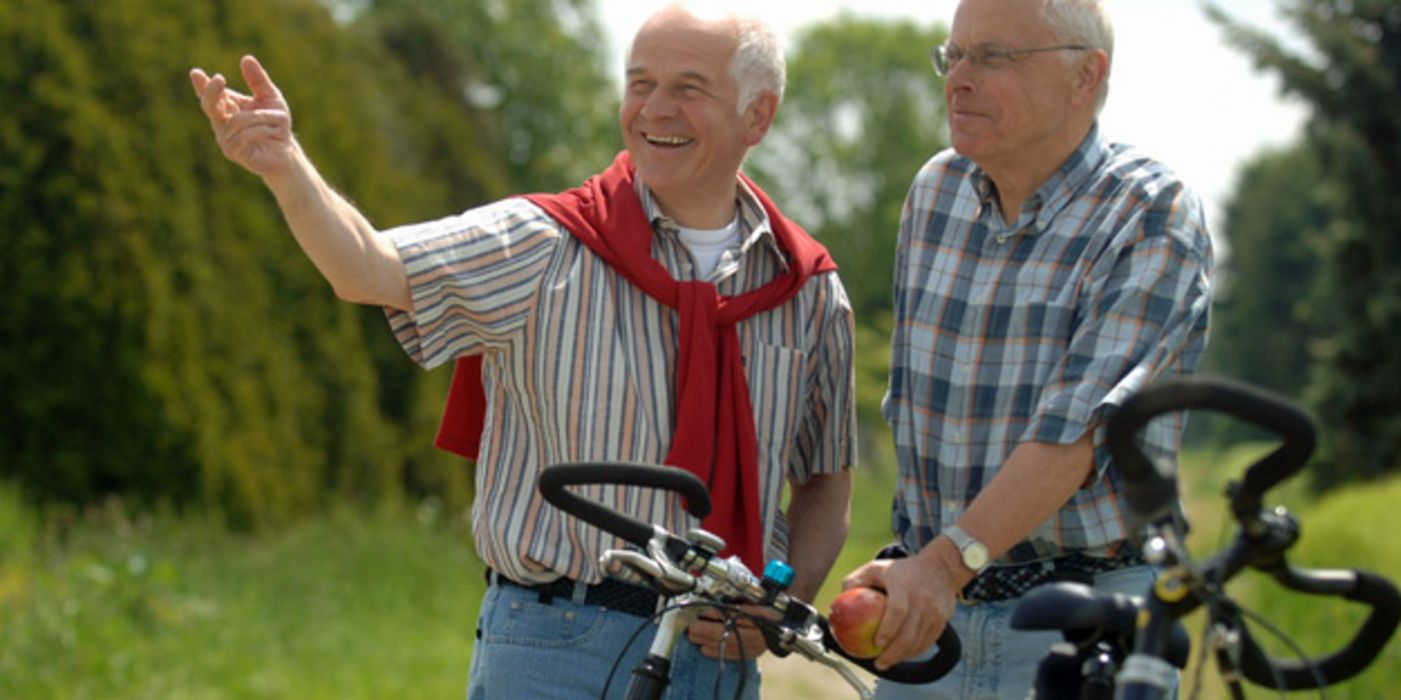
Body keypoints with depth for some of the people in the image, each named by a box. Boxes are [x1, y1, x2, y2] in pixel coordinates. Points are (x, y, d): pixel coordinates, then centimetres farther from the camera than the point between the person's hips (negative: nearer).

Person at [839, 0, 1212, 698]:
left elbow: (1077, 429, -23)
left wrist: (948, 561, -33)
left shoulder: (1153, 220, -11)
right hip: (930, 613, 5)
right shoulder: (936, 190, 8)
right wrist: (913, 552, 10)